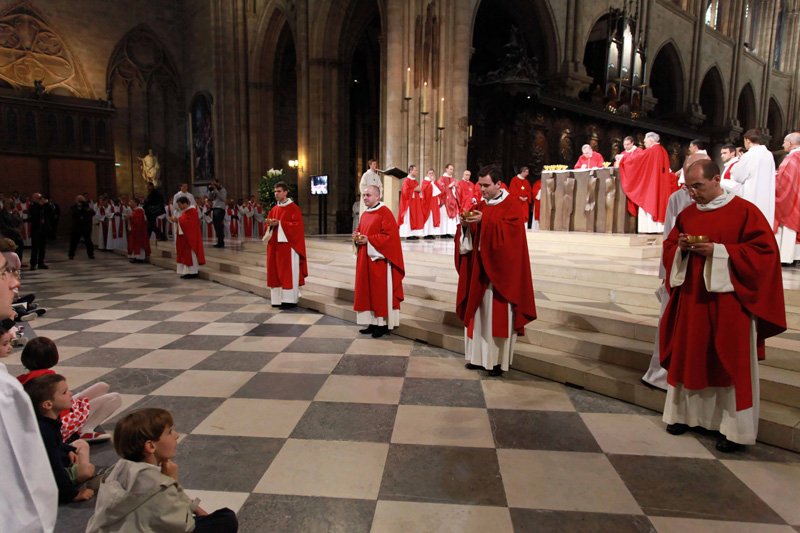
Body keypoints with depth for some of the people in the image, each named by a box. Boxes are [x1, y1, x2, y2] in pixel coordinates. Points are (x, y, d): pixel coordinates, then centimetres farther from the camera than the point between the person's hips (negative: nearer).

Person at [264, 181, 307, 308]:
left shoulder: (293, 208, -5)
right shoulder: (274, 209, 16)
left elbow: (297, 225, -15)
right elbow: (269, 224, 18)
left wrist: (279, 223, -18)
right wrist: (271, 224, -5)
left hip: (288, 244, -7)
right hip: (275, 244, 7)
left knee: (288, 271, -5)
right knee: (276, 271, 6)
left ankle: (289, 299, -2)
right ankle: (278, 299, 12)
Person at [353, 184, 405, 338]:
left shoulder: (385, 213, -12)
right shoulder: (365, 214, 14)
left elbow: (390, 235, -20)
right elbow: (360, 231, 24)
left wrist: (368, 240, -21)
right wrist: (357, 236, 0)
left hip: (379, 258, -9)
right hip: (365, 259, 9)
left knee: (380, 291, -2)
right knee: (367, 290, 10)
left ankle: (383, 324, 8)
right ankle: (373, 322, 18)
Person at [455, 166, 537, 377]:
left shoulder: (511, 208, -8)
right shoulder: (480, 206, 11)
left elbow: (506, 235, -22)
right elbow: (470, 237, 9)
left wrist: (485, 221, -27)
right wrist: (465, 225, -11)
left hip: (500, 271, -6)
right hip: (479, 268, 6)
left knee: (498, 315, 0)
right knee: (479, 312, 11)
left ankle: (499, 359, 12)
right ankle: (479, 355, 22)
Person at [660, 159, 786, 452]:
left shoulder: (745, 211, -7)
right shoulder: (686, 214, 9)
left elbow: (764, 250, -11)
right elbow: (668, 247, 15)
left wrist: (718, 251, -19)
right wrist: (681, 247, -8)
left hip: (728, 301, -5)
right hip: (691, 298, 5)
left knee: (731, 364, 3)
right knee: (688, 357, 10)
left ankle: (733, 427, 14)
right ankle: (685, 413, 23)